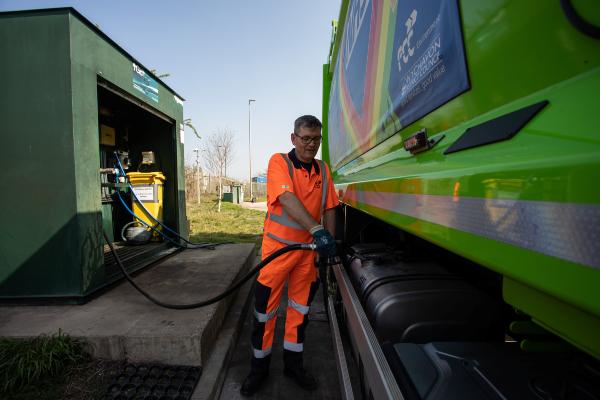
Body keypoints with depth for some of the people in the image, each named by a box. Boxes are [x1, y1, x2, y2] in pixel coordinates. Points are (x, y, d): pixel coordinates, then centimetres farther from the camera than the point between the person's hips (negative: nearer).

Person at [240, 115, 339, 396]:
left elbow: (329, 209, 8)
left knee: (301, 306, 16)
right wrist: (317, 230, -37)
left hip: (309, 248, 5)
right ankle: (259, 366, 29)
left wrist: (330, 242, 3)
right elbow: (287, 199, -27)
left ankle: (293, 362, 36)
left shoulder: (323, 170, 5)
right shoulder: (279, 161, -11)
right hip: (278, 246, -4)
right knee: (265, 307, 8)